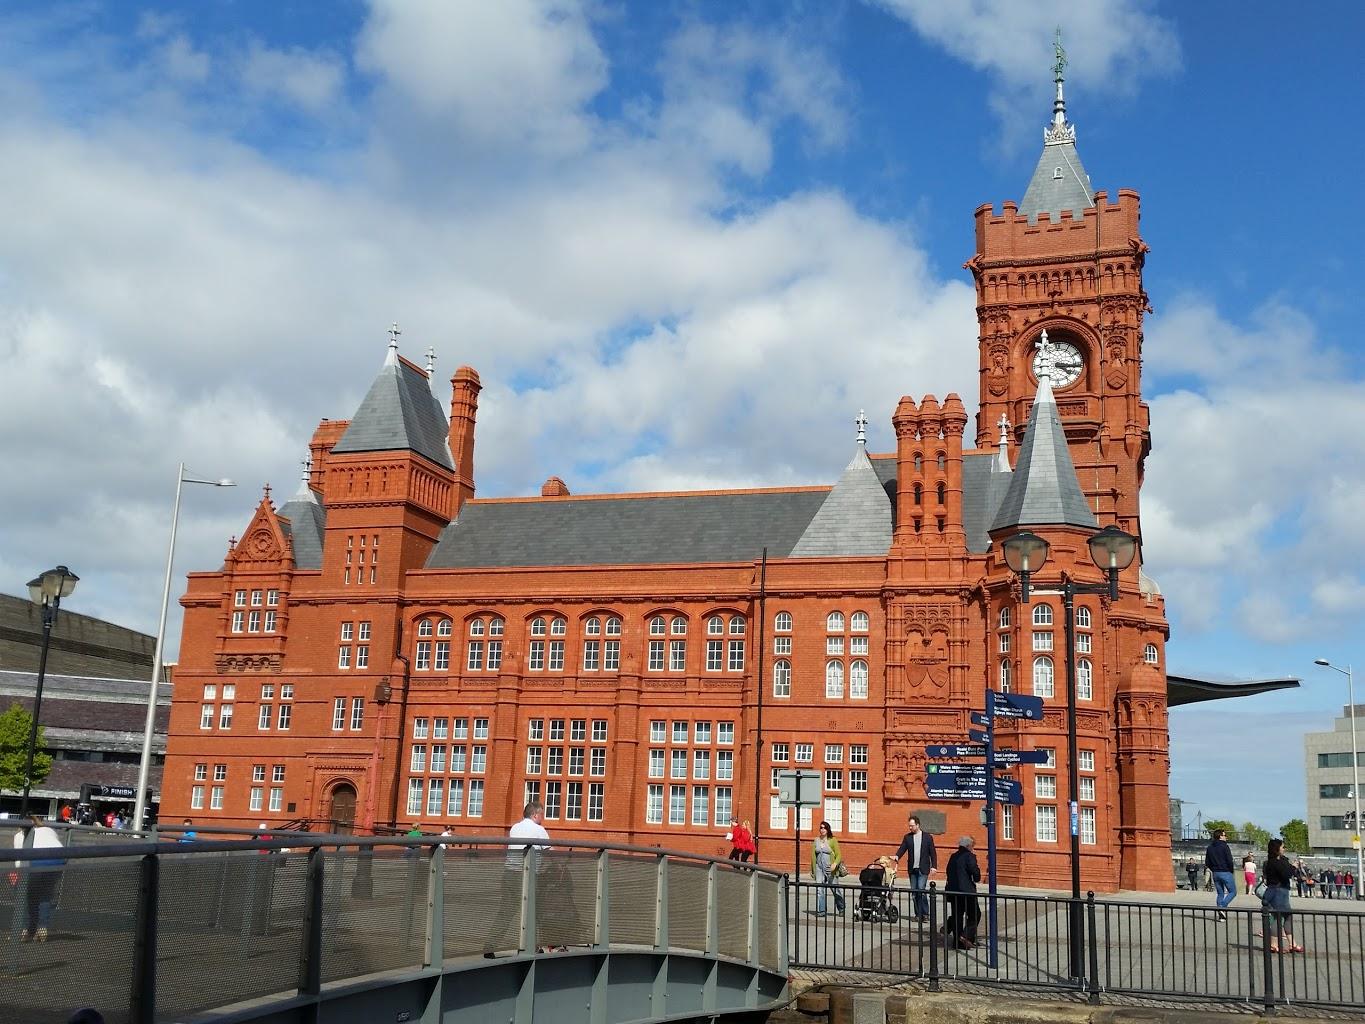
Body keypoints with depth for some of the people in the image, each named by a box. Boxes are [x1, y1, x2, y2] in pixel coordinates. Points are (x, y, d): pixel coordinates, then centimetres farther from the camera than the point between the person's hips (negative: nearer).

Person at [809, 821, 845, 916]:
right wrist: (813, 870, 16)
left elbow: (838, 855, -5)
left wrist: (835, 864, -23)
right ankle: (821, 911, -6)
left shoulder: (833, 840, -3)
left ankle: (841, 909, 27)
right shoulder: (816, 840, 8)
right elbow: (813, 855, 15)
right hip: (819, 868, 3)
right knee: (819, 889, -8)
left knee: (835, 889, 5)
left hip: (830, 868, -3)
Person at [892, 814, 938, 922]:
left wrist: (934, 866, -4)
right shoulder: (907, 837, 7)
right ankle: (918, 914, 14)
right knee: (914, 892, 6)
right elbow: (902, 849, 1)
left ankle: (925, 914, -4)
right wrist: (897, 856, -19)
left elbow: (933, 852, 3)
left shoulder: (927, 837, 1)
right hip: (912, 869, 4)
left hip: (923, 869, -4)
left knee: (921, 890, -14)